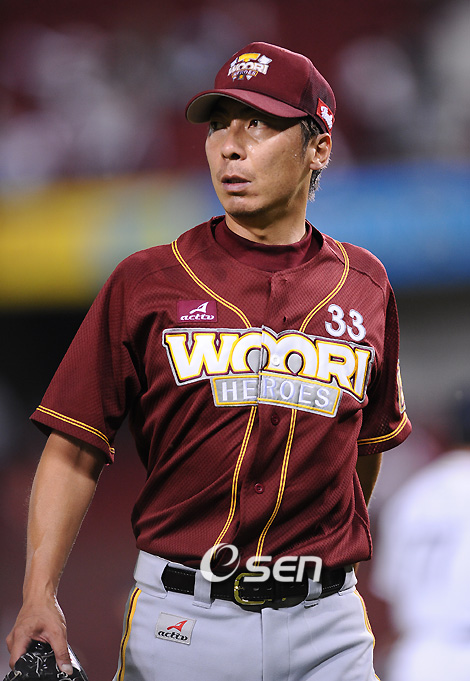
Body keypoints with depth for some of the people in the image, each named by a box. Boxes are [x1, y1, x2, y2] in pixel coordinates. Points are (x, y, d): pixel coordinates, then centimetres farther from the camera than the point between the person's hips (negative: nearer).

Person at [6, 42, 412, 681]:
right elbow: (76, 448, -2)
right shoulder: (145, 282, 1)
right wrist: (40, 596, -12)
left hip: (325, 625, 2)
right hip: (182, 621, -2)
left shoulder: (364, 285, 9)